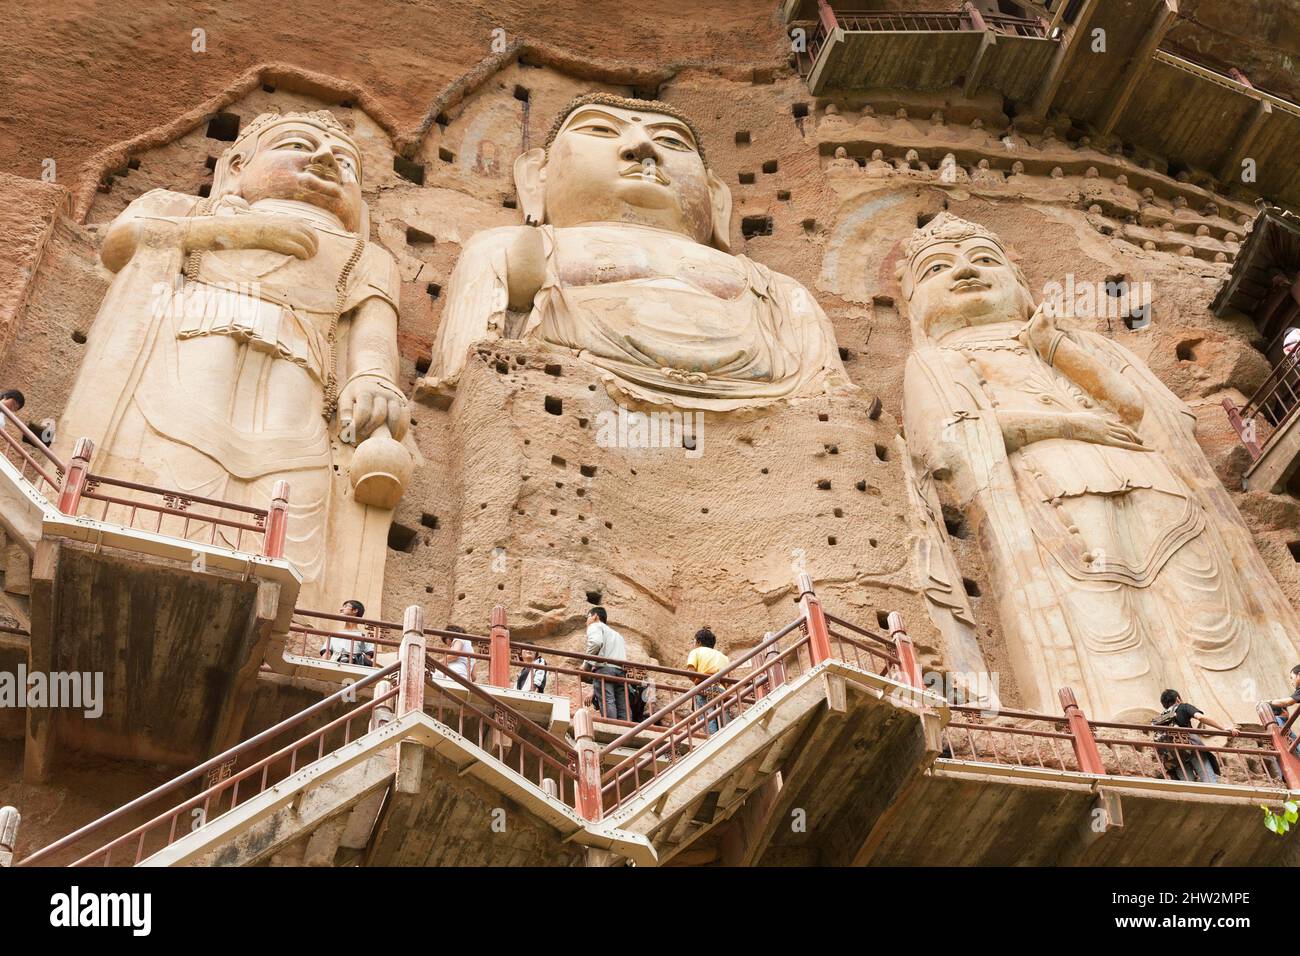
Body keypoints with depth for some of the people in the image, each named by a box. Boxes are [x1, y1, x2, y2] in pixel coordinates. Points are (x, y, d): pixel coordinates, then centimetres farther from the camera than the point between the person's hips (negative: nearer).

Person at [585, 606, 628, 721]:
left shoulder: (595, 626, 14)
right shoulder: (616, 634, 38)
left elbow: (596, 642, -10)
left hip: (604, 667, -7)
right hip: (621, 670, 7)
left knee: (606, 702, -20)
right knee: (622, 707, -2)